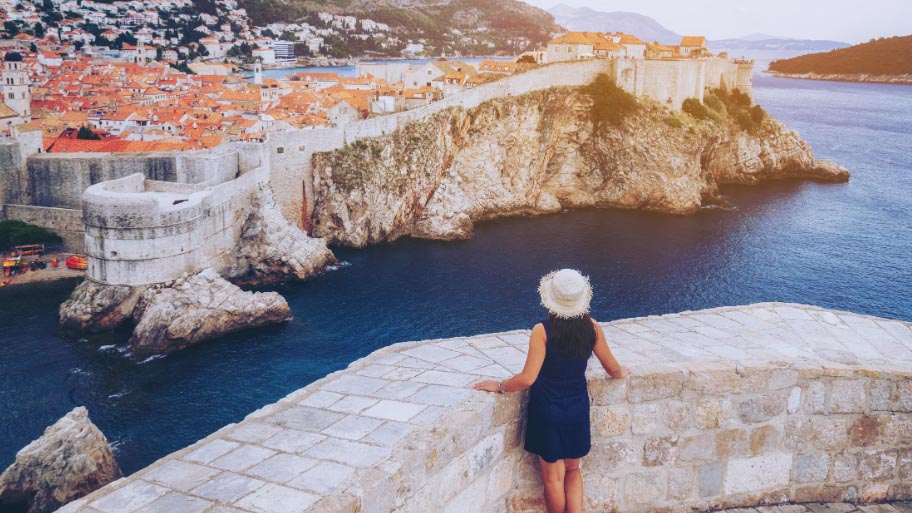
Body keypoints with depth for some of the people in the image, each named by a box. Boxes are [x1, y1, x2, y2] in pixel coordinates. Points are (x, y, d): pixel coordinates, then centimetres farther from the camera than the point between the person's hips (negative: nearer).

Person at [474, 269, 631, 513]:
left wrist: (498, 386, -8)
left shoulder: (542, 330, -21)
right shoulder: (592, 328, -10)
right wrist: (622, 372, 25)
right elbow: (613, 369, 2)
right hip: (578, 410, 4)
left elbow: (527, 379, -24)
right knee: (573, 470, 24)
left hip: (547, 410, -3)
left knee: (553, 477, 15)